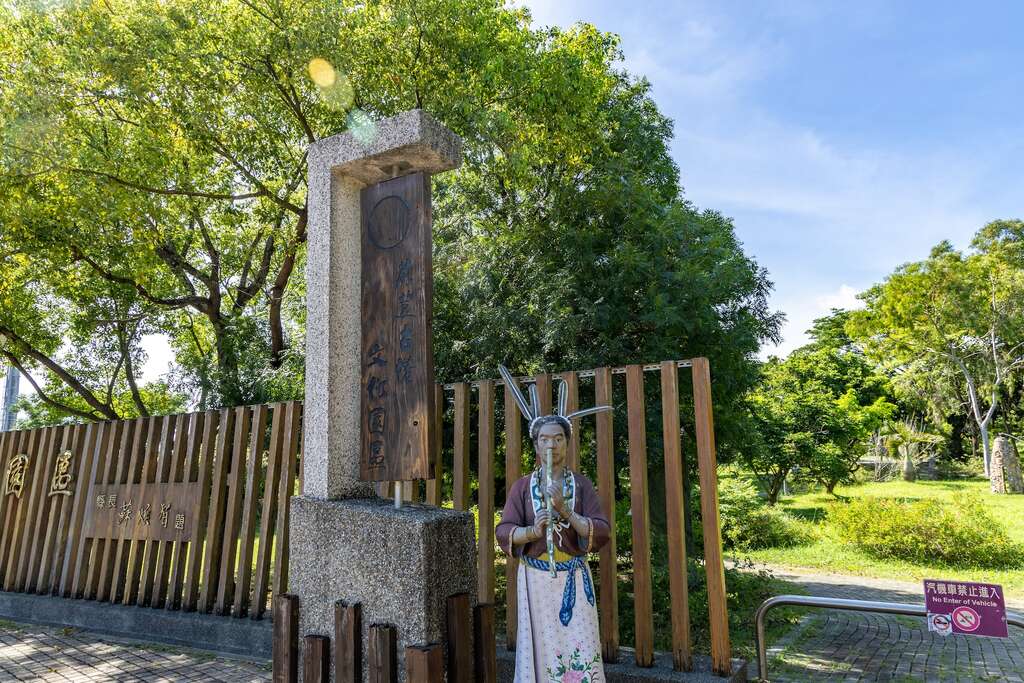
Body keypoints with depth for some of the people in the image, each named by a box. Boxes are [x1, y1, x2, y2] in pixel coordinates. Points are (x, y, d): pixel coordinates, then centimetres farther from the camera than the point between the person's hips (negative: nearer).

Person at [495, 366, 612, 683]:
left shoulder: (581, 484, 1)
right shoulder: (522, 486, 1)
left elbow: (601, 531, -7)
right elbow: (503, 532, -5)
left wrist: (565, 511, -19)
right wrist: (531, 532, -24)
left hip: (574, 579, 0)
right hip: (536, 579, 0)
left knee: (579, 651, 1)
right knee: (540, 649, 5)